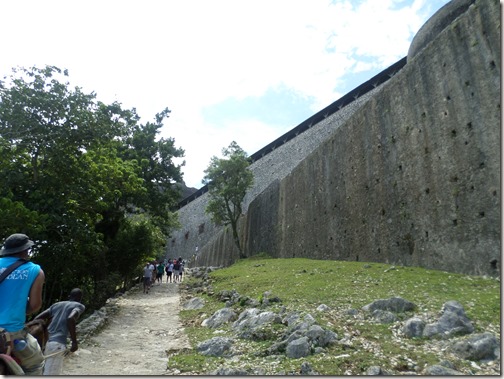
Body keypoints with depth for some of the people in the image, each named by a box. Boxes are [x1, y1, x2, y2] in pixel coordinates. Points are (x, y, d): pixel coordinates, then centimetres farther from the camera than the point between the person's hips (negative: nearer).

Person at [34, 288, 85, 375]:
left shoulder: (56, 304, 21)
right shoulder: (80, 306, 3)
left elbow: (37, 318, 14)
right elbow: (70, 318, -17)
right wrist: (74, 342, -11)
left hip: (44, 342, 7)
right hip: (57, 344, -7)